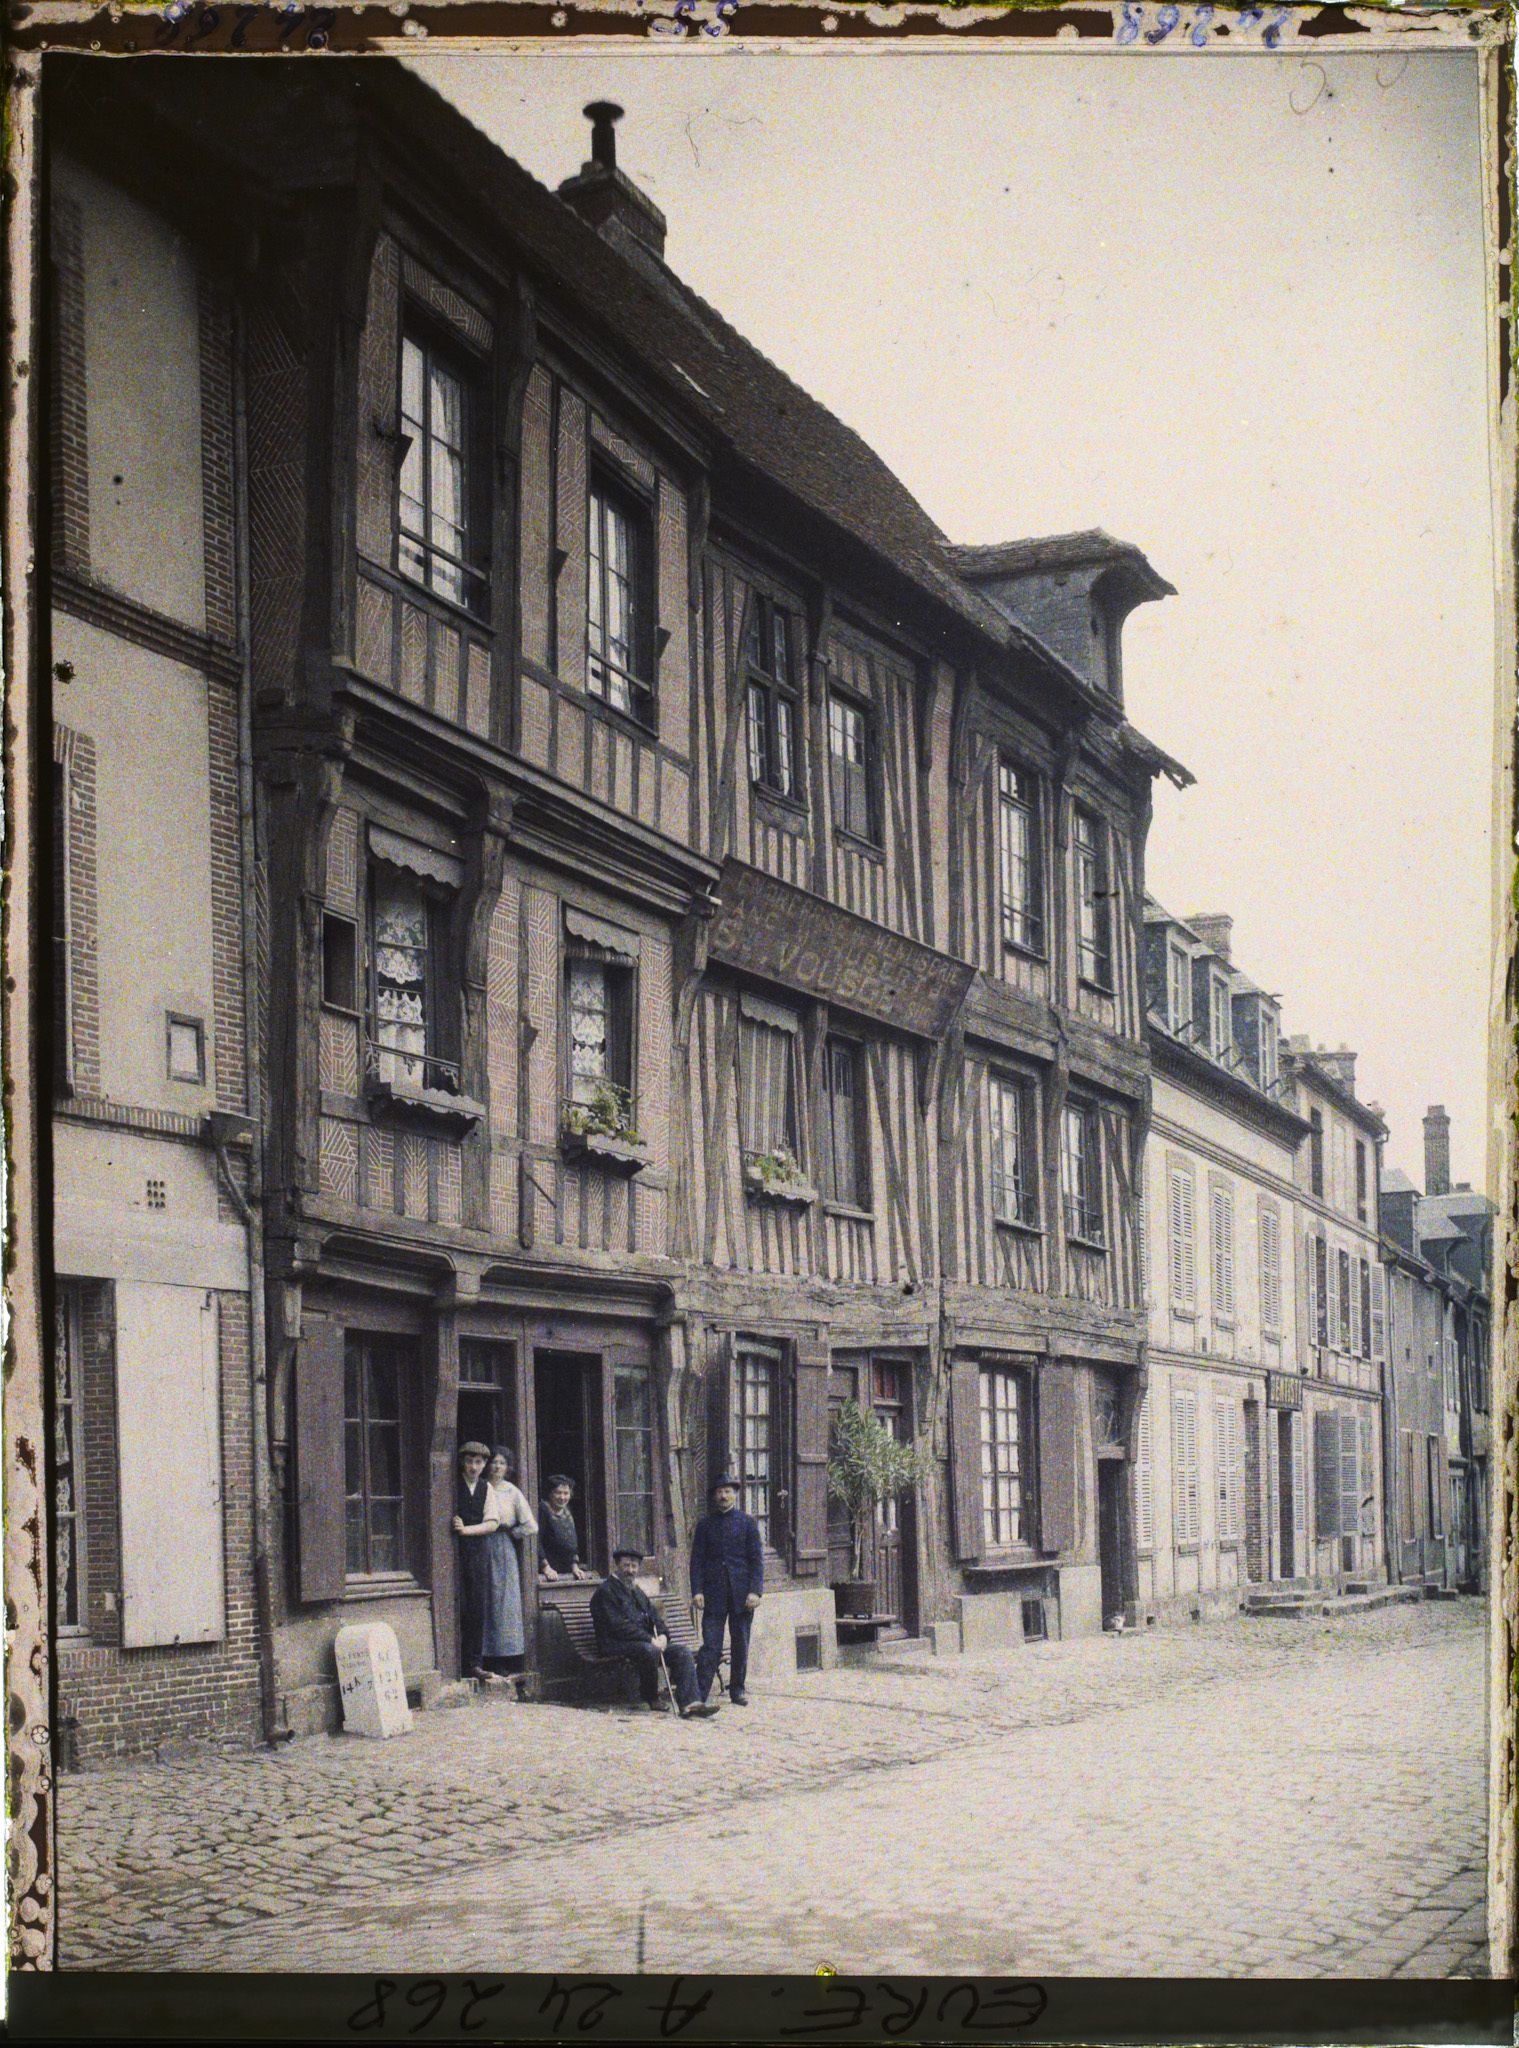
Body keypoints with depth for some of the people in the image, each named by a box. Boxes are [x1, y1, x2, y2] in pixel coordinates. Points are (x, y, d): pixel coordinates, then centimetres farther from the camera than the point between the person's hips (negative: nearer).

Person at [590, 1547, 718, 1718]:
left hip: (646, 1642, 8)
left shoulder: (637, 1592, 24)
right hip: (616, 1645, -8)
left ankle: (689, 1704, -28)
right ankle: (651, 1697, -13)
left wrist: (662, 1636, -1)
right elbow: (618, 1626, -16)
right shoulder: (605, 1592, -5)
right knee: (650, 1650, -38)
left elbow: (654, 1618, 23)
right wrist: (650, 1640, -20)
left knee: (683, 1654, -12)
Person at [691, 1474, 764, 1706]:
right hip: (714, 1594, 0)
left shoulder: (748, 1522, 5)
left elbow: (757, 1559, 2)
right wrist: (697, 1591, -6)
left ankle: (737, 1691, 19)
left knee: (740, 1645, 8)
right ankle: (699, 1694, -10)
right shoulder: (705, 1524, 8)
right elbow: (697, 1560, 5)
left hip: (742, 1594, 0)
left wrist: (755, 1591, -8)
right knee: (710, 1646, -7)